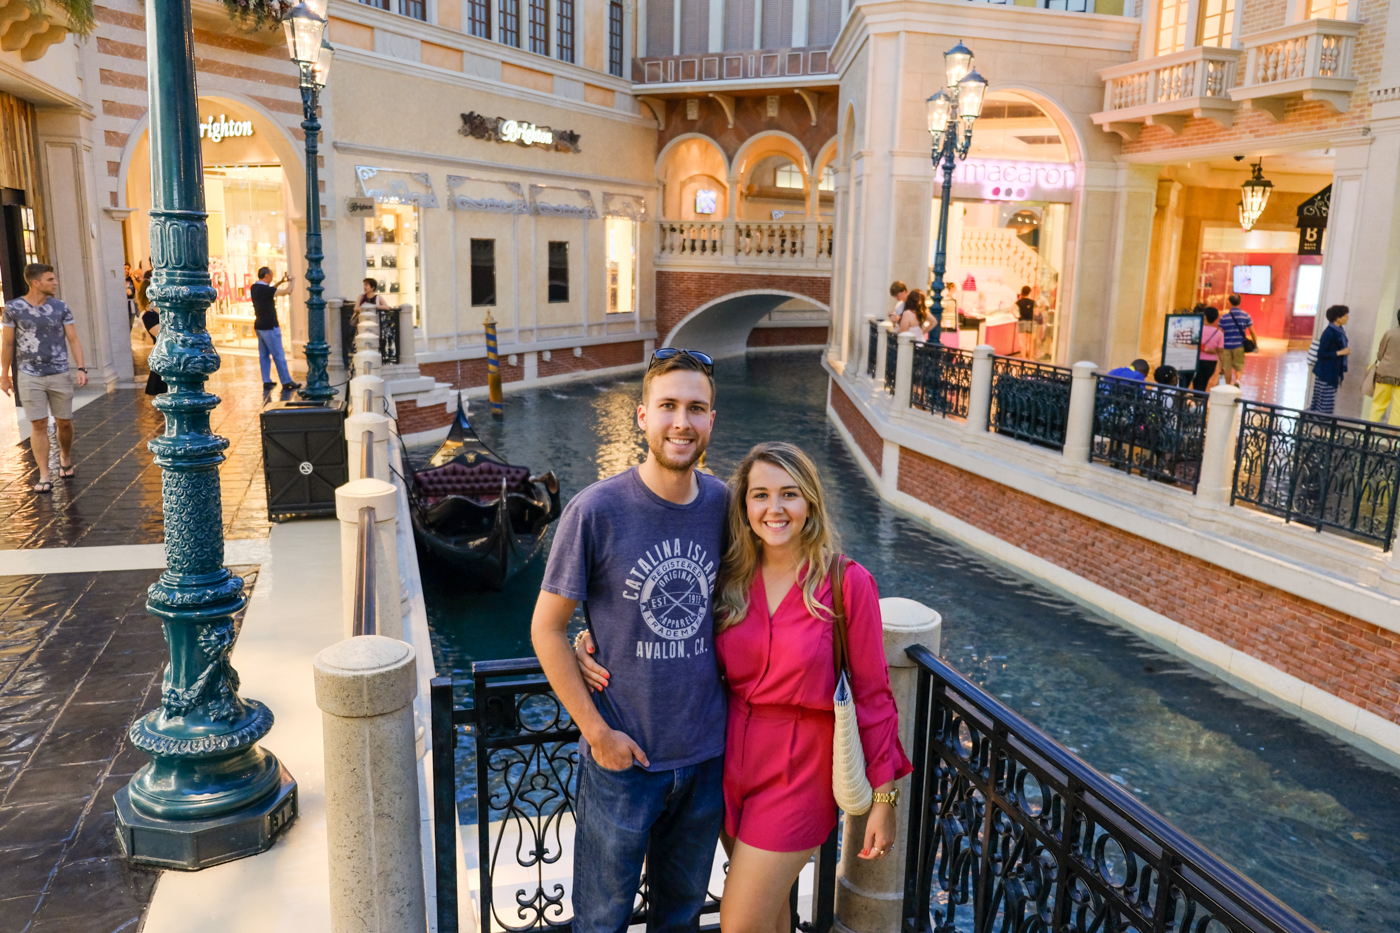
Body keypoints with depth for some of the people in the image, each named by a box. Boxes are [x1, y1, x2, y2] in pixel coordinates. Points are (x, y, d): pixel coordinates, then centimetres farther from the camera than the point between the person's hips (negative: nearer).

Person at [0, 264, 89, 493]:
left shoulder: (60, 307, 2)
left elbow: (74, 339, 2)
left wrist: (81, 368, -9)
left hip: (59, 375, 2)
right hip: (30, 377, -1)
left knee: (64, 422, 8)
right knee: (39, 425, -2)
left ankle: (65, 458, 36)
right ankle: (44, 477, 1)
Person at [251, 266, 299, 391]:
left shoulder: (254, 288, 6)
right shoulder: (266, 289, -19)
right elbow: (287, 291, -19)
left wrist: (281, 281, 23)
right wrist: (290, 281, 1)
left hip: (259, 326, 9)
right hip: (269, 327, -9)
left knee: (263, 355, 10)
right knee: (278, 356, -3)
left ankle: (266, 381, 11)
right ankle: (286, 382, 1)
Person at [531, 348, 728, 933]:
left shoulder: (724, 504, -5)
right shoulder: (595, 511, -17)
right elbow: (546, 628, -10)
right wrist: (597, 731, -12)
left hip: (706, 754, 4)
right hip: (622, 757, -3)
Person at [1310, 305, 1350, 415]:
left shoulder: (1339, 331, 8)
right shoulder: (1329, 333, -17)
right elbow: (1321, 354, -18)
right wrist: (1340, 352, -16)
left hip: (1334, 372, 9)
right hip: (1326, 372, -9)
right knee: (1324, 400, -5)